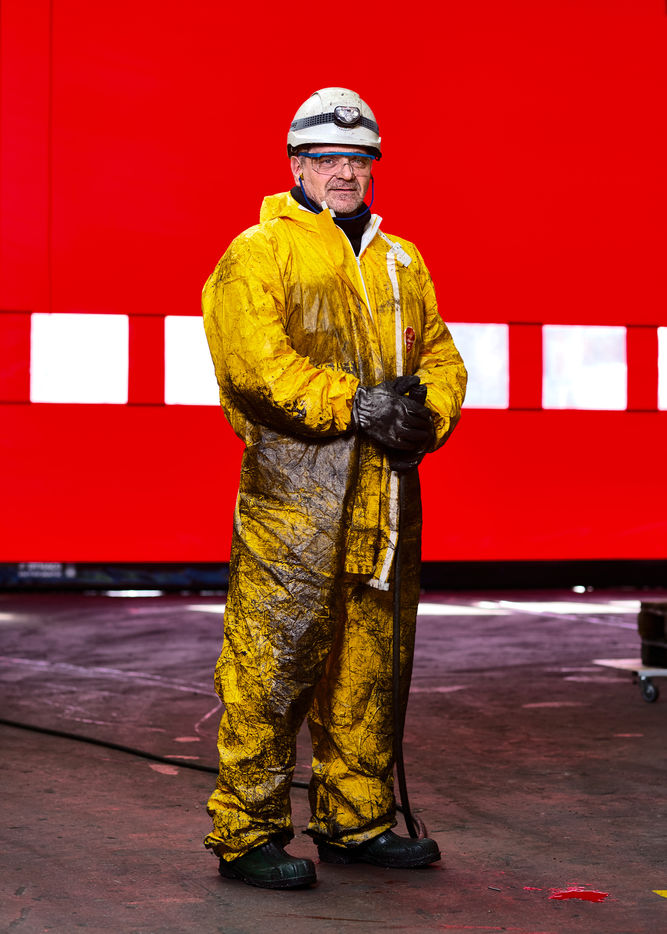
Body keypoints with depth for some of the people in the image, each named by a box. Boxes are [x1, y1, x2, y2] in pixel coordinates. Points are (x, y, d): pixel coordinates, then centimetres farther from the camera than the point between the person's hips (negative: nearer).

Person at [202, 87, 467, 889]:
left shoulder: (401, 264, 21)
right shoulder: (260, 252, 1)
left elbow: (441, 354, 17)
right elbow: (252, 355, -13)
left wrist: (425, 414, -5)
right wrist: (353, 404, -17)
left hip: (384, 489, 7)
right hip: (293, 481, -6)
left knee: (370, 660, 11)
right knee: (273, 655, -8)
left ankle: (356, 820, 22)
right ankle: (246, 832, 0)